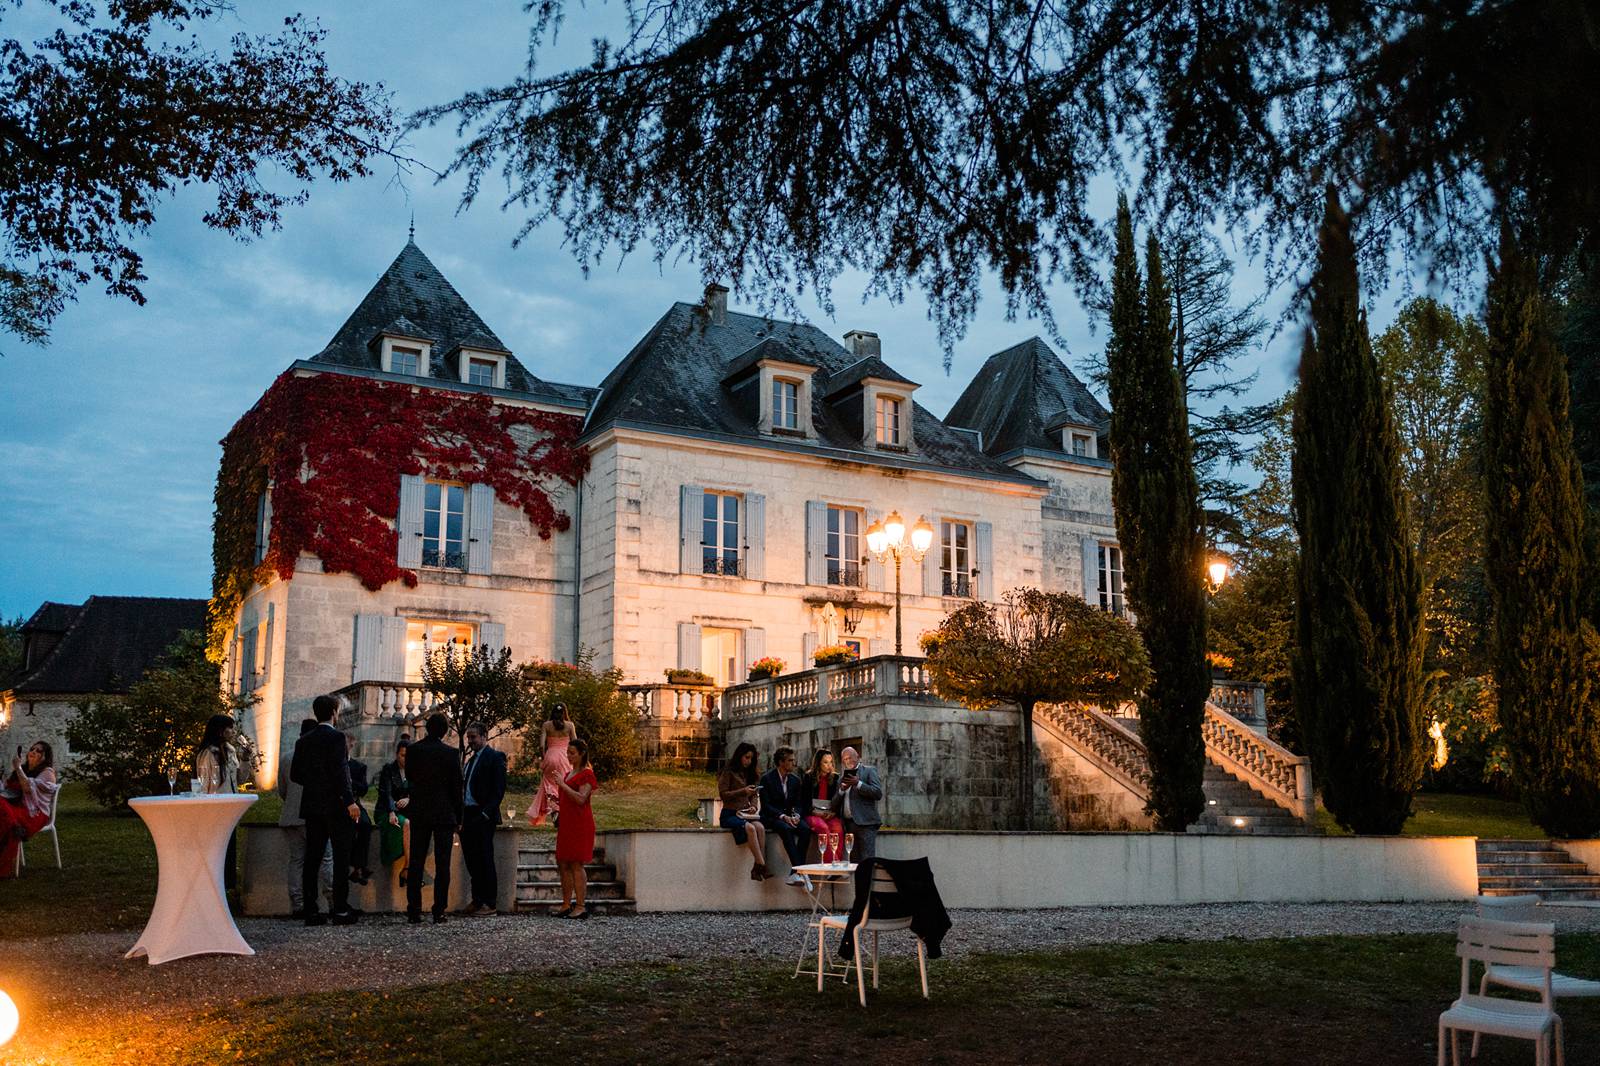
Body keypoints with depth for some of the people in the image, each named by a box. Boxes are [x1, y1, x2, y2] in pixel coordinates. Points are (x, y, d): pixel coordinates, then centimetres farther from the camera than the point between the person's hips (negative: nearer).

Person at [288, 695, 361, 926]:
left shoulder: (303, 741, 10)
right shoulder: (335, 737, -10)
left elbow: (295, 774, 11)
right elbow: (339, 771, -18)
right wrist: (349, 801, -18)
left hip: (311, 807, 6)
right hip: (335, 805, -6)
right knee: (341, 858, -1)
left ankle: (310, 910, 7)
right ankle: (340, 909, -2)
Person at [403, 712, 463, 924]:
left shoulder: (413, 750, -2)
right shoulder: (451, 753, -9)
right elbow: (457, 786, -4)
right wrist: (458, 817, 4)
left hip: (419, 813, 2)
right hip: (444, 814, -2)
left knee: (416, 863, 8)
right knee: (442, 865, 2)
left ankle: (414, 912, 7)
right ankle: (439, 913, 0)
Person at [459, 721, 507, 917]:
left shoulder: (495, 757, -7)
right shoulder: (471, 760, 19)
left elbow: (499, 789, -13)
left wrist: (485, 813, -19)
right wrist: (461, 816, 10)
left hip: (483, 817, -8)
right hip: (469, 816, 8)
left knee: (485, 860, -4)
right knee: (471, 859, 10)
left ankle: (489, 903, 1)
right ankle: (477, 900, 18)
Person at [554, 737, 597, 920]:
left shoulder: (587, 774, -7)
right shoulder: (569, 774, 20)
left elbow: (581, 798, -20)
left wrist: (563, 785, -18)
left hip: (580, 824, -9)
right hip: (566, 823, 9)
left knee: (576, 865, -10)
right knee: (563, 864, 7)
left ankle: (580, 907, -8)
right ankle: (566, 905, 12)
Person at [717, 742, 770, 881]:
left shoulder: (749, 773, 19)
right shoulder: (728, 772, -1)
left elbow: (755, 795, 21)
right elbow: (723, 794, -6)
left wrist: (754, 805, -1)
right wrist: (743, 791, -16)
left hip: (746, 814, 5)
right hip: (730, 814, -5)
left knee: (760, 827, -28)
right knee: (750, 828, -34)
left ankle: (757, 869, -33)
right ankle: (761, 865, -35)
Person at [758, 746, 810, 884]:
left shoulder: (796, 780, 11)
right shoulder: (767, 778, -5)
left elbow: (798, 804, 11)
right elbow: (765, 805, -10)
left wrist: (796, 815, -12)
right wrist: (783, 816, -23)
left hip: (790, 816, 5)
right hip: (771, 817, -5)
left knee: (805, 829, -27)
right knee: (786, 829, -36)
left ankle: (794, 873, -28)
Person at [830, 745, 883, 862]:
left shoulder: (869, 771, 6)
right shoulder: (842, 777, 21)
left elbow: (878, 793, -7)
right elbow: (835, 804, 14)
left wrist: (858, 784, -13)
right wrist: (842, 789, -4)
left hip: (865, 823, -5)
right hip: (848, 824, 5)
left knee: (867, 861, -12)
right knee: (853, 861, 2)